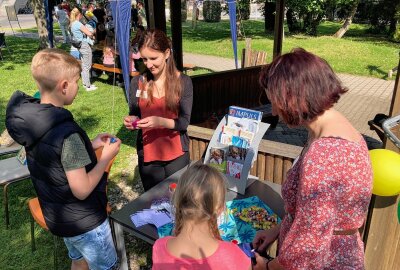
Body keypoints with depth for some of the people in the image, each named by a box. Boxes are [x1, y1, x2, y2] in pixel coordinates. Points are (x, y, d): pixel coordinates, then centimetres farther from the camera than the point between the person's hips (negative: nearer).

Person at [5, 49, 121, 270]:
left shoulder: (30, 118, -7)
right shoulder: (66, 133, -33)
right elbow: (82, 190, -27)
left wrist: (90, 145, 2)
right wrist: (106, 157, -17)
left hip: (56, 215, 8)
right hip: (83, 220, -7)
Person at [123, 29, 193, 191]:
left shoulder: (183, 82, -8)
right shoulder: (137, 82, -2)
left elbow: (184, 122, -10)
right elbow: (134, 114, 8)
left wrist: (160, 121, -27)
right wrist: (131, 120, -15)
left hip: (176, 155, -1)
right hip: (147, 154, 2)